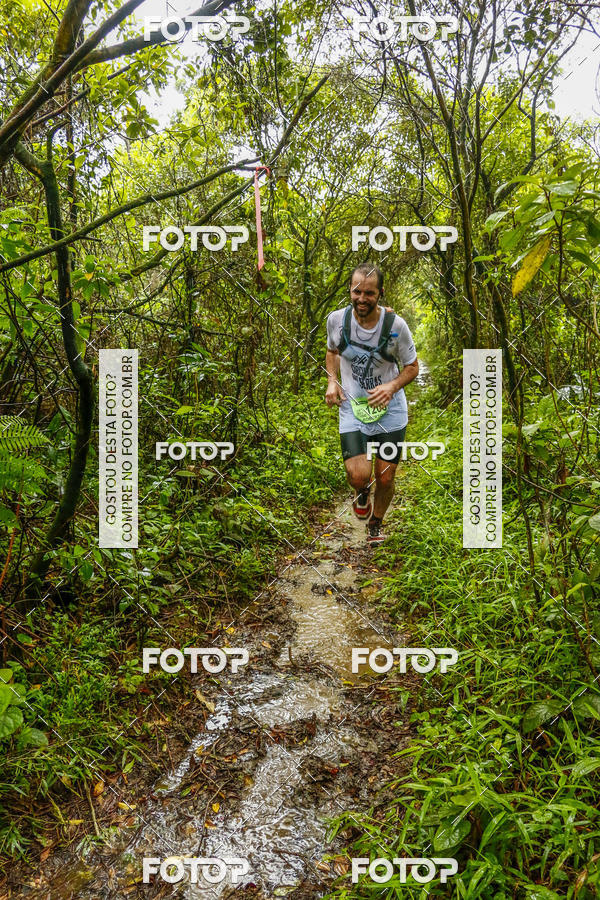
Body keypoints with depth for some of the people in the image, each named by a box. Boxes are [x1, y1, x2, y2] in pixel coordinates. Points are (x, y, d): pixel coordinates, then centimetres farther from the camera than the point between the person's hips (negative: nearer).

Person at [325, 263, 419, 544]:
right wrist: (332, 381, -4)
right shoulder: (336, 320, -8)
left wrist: (392, 386, -22)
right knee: (358, 475, -16)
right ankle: (362, 493, 25)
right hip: (352, 407, 1)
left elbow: (412, 367, -2)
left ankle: (376, 524, 38)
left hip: (390, 410, 0)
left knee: (385, 478, 5)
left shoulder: (396, 325, -14)